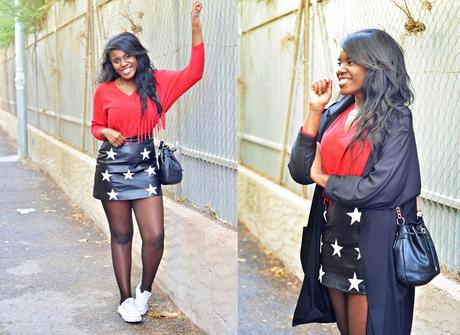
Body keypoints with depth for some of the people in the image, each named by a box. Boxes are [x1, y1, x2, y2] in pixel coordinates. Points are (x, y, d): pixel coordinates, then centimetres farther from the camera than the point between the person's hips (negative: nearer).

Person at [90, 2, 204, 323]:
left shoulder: (157, 81, 3)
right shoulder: (104, 91, 2)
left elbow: (194, 72, -3)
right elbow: (96, 126, 13)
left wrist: (196, 27, -7)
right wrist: (107, 133, -10)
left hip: (146, 164, 0)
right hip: (113, 165, 0)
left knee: (155, 236, -6)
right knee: (121, 234, 8)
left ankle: (145, 290, 21)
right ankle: (126, 298, 21)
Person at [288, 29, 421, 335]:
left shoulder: (397, 119, -10)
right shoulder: (334, 113, 5)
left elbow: (380, 189, -21)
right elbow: (300, 172, -3)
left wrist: (322, 178, -9)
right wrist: (315, 112, -7)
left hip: (371, 246, -6)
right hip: (331, 239, 6)